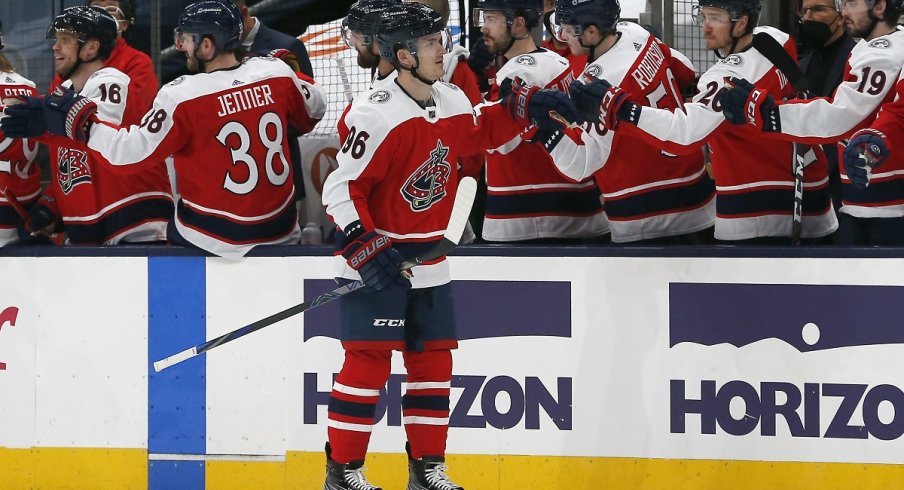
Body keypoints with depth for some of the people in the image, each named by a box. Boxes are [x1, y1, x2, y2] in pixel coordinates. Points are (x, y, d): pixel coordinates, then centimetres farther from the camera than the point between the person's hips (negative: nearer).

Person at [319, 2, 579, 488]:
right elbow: (341, 188, -20)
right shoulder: (376, 114, -21)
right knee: (368, 359, -8)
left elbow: (482, 128, 27)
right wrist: (365, 249, -26)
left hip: (428, 261, 8)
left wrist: (527, 106, 12)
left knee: (433, 358, 8)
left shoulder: (452, 101, 3)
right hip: (375, 261, -8)